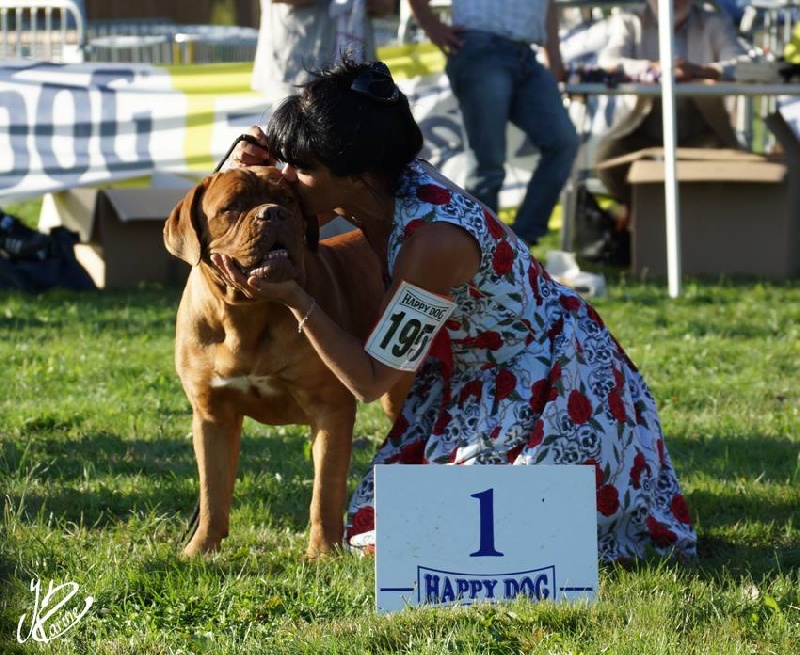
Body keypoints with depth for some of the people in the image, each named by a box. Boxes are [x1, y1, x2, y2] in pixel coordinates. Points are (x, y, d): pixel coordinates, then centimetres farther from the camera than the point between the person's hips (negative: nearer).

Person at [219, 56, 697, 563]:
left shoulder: (433, 239, -34)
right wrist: (253, 166, -12)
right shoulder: (394, 184, -10)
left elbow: (371, 380, -27)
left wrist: (294, 299, -34)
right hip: (482, 383, 9)